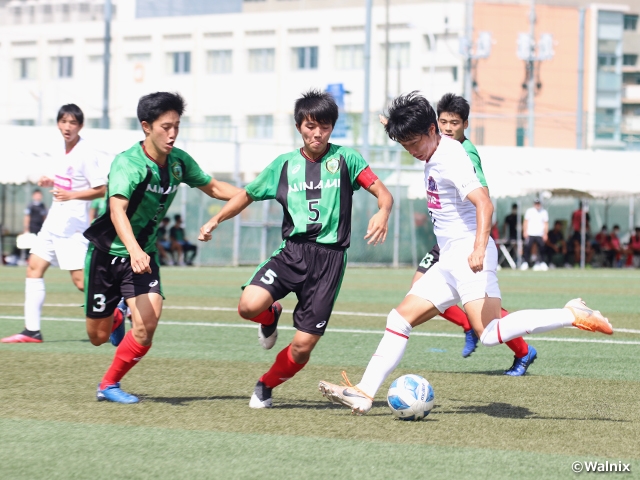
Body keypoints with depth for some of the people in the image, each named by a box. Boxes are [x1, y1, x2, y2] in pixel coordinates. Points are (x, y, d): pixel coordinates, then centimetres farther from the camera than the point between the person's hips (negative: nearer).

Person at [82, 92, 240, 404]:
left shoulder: (179, 161, -5)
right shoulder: (128, 163, -25)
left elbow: (212, 187, 13)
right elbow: (117, 210, -40)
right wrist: (134, 250, -57)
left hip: (143, 254, 4)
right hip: (107, 252, -4)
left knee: (147, 325, -19)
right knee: (98, 336, 6)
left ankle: (109, 385, 3)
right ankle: (117, 316, 45)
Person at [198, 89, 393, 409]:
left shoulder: (345, 159, 4)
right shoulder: (285, 164, 12)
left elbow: (383, 194, -3)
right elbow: (248, 195, 25)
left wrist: (382, 213, -25)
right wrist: (216, 220, 12)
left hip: (330, 257, -2)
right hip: (292, 251, 2)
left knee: (303, 346, -6)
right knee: (249, 305, -27)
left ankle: (266, 386, 24)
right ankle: (271, 317, 12)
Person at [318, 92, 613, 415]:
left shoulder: (450, 159, -13)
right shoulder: (433, 159, 15)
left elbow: (483, 203, -26)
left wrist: (479, 249, -38)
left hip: (468, 255, -10)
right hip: (450, 261, 10)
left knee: (490, 333, -24)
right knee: (401, 318, 7)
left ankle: (572, 315, -20)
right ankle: (364, 394, 7)